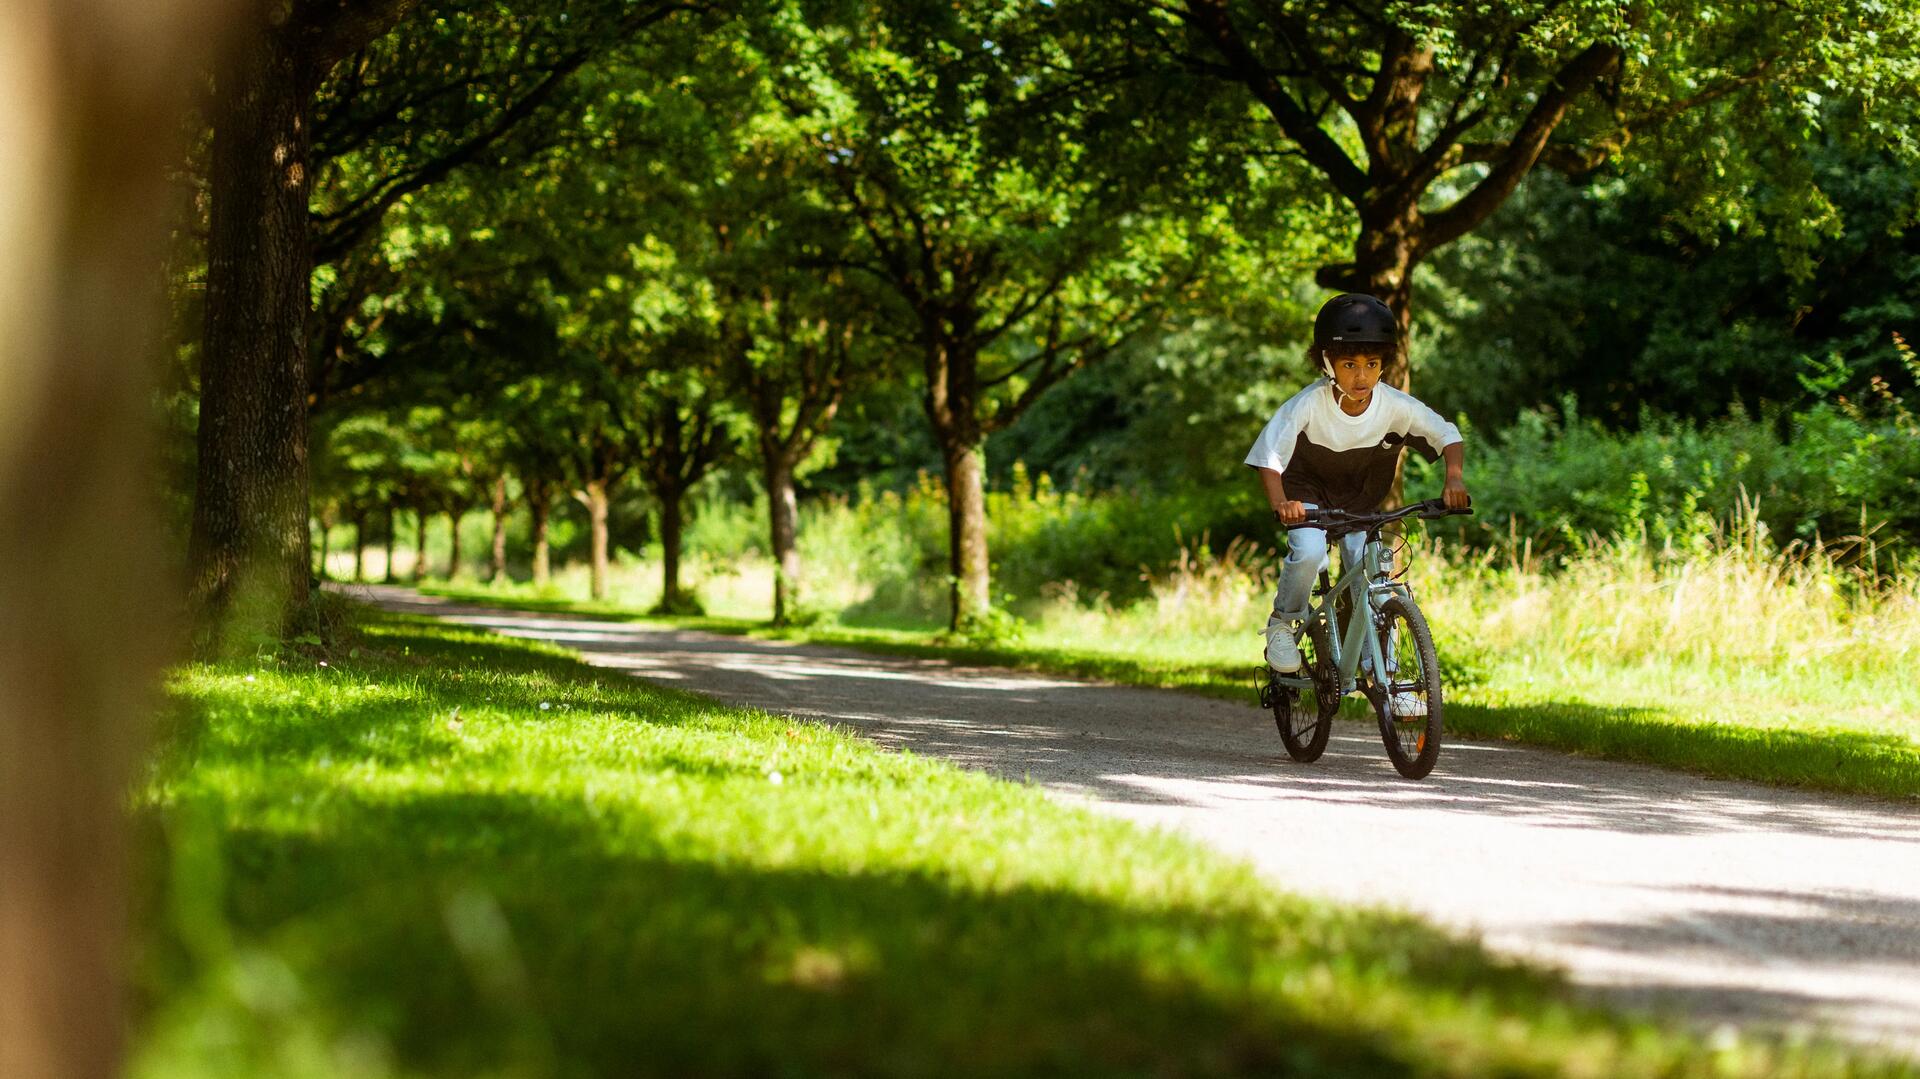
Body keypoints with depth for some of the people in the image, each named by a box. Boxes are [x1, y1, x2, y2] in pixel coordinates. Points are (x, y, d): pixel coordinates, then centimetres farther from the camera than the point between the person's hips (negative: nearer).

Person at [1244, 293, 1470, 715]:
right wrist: (1279, 503, -42)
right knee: (1309, 551, -30)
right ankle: (1284, 622, -2)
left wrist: (1454, 478, -30)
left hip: (1359, 501, 2)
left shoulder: (1395, 406, -22)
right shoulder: (1308, 406, -29)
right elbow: (1269, 458, -26)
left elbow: (1448, 436, -12)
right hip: (1308, 492, -2)